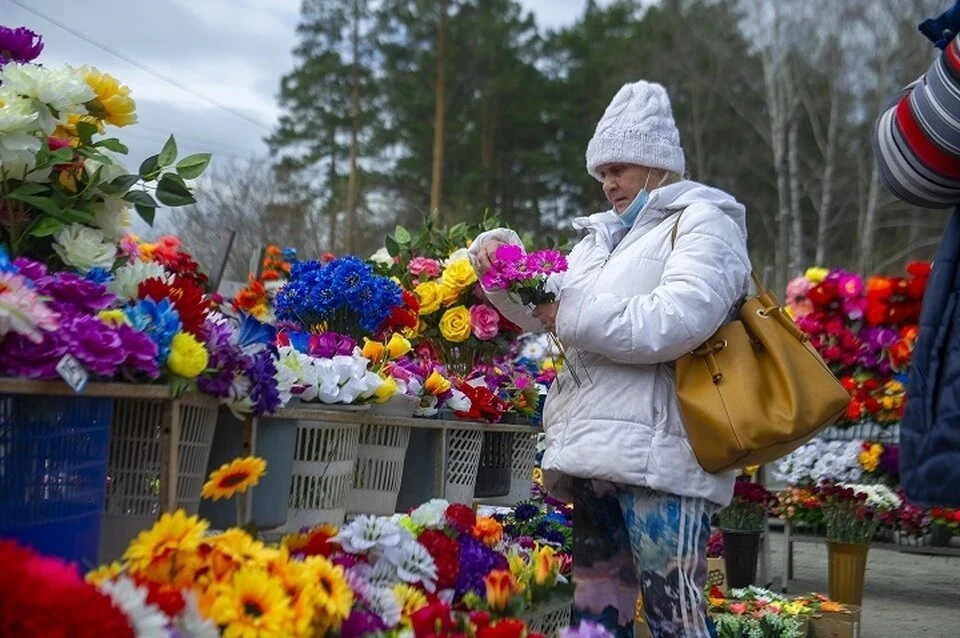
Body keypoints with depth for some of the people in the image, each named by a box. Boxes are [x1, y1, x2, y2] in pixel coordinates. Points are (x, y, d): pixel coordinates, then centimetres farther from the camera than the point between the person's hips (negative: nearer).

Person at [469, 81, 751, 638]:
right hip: (597, 452, 8)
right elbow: (543, 310, 31)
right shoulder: (607, 236, 25)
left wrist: (575, 317, -9)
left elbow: (677, 320, -15)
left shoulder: (704, 221, 3)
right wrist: (499, 252, 12)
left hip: (657, 453, -8)